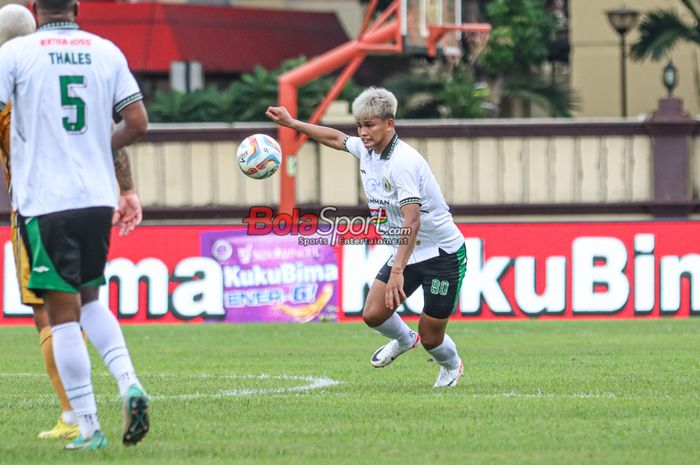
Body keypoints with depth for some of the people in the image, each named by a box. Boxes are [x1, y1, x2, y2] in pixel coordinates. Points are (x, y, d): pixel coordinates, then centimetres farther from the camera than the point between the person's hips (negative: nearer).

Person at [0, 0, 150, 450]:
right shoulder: (106, 51, 6)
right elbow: (137, 122, 6)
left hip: (44, 200, -4)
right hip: (98, 197, 4)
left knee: (63, 312, 0)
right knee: (87, 299, 21)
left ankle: (88, 426, 0)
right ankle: (128, 381, -1)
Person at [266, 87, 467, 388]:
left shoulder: (403, 161, -27)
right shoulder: (365, 149, -1)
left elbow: (412, 220, -34)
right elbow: (337, 138, 23)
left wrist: (397, 270, -40)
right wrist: (292, 123, 23)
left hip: (442, 253, -8)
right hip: (406, 253, 8)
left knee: (431, 338, 0)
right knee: (373, 314, -3)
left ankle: (451, 366, 34)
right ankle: (404, 340, 30)